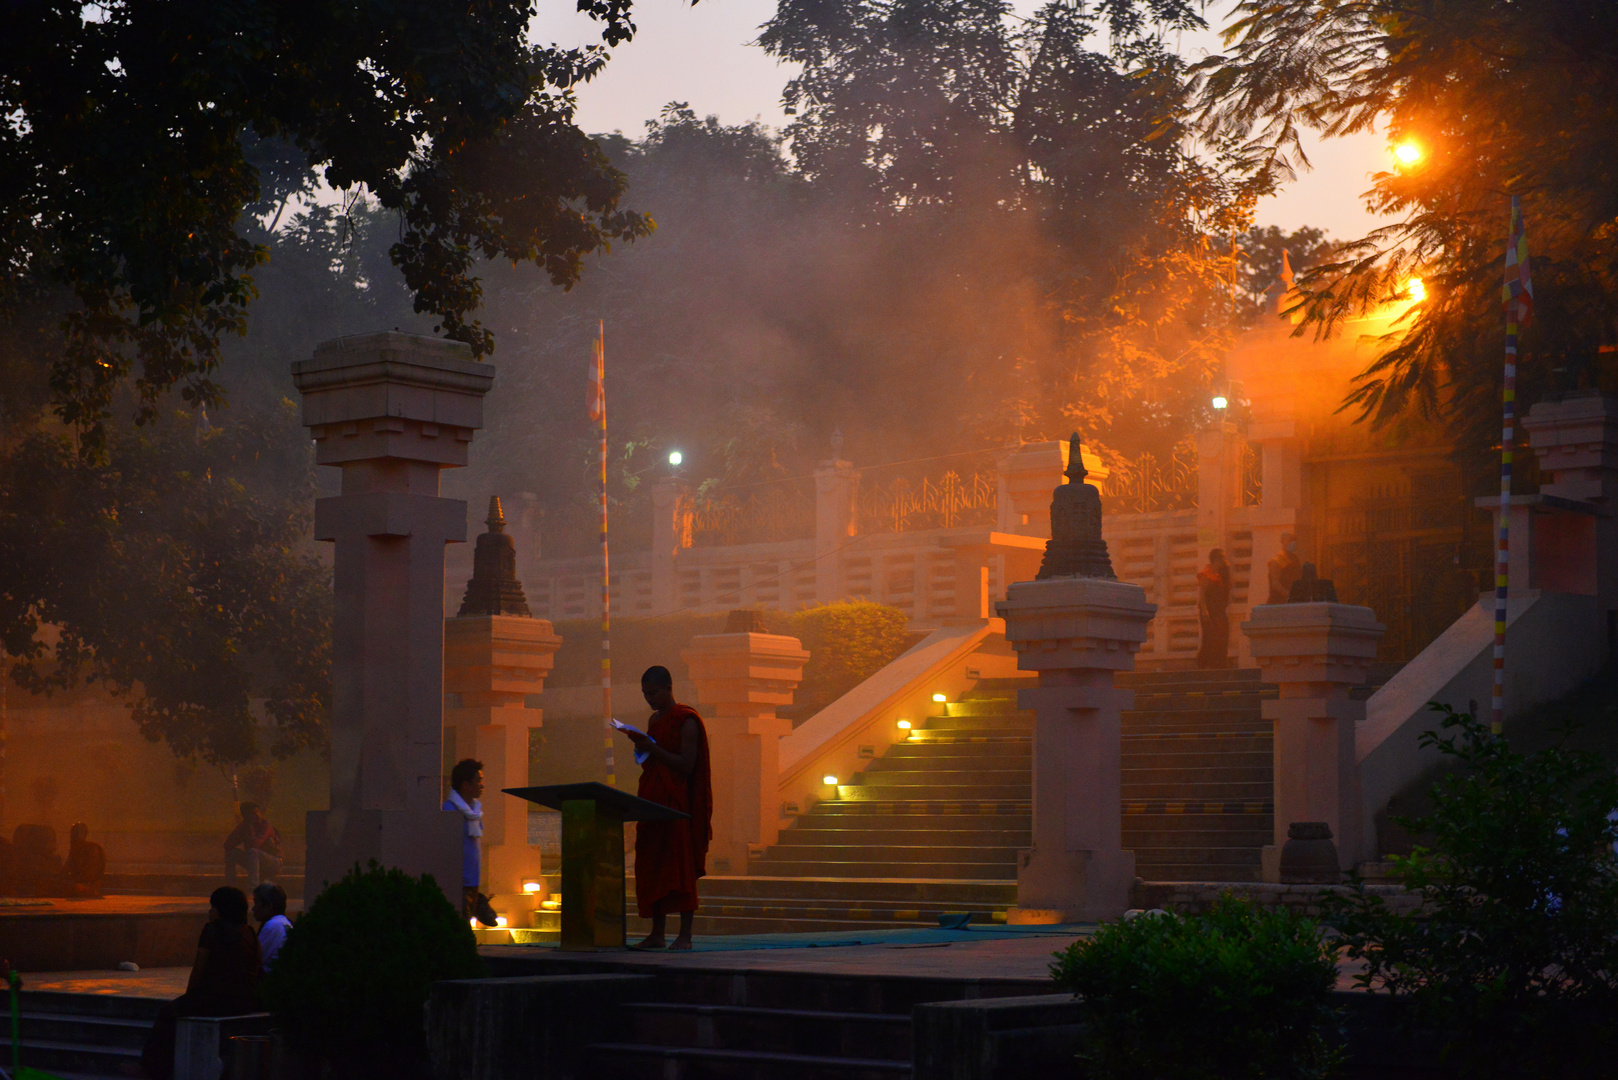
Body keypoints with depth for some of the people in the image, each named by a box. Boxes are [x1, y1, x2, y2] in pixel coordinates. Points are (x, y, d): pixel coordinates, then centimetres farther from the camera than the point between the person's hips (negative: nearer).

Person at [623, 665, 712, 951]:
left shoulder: (686, 721, -8)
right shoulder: (655, 721, 17)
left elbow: (686, 765, -15)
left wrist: (652, 747, -18)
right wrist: (641, 747, 5)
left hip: (678, 802, -8)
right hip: (653, 800, 8)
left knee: (680, 866, -10)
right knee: (652, 866, 5)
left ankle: (685, 935, -10)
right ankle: (657, 933, 9)